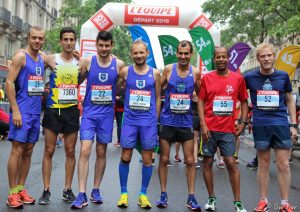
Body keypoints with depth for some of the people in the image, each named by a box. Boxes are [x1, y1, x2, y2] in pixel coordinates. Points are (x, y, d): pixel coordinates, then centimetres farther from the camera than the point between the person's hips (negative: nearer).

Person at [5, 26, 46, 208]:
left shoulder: (43, 59, 12)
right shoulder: (20, 56, -7)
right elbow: (9, 83, -13)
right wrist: (15, 110, -18)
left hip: (36, 112, 7)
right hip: (21, 111, -7)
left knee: (28, 151, 9)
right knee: (17, 150, -5)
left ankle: (21, 188, 18)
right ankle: (13, 193, 2)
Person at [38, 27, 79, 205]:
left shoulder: (80, 62, 5)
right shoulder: (51, 59, -3)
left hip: (72, 111, 2)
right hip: (53, 110, -2)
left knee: (70, 151, 6)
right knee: (49, 151, 1)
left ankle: (68, 189, 17)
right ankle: (46, 190, 8)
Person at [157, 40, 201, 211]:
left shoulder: (196, 72, 0)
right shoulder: (168, 69, -4)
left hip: (186, 122, 1)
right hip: (167, 121, -1)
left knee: (190, 161, 3)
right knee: (164, 159, 6)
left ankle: (191, 197, 13)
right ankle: (163, 195, 18)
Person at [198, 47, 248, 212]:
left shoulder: (238, 79, 5)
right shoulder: (207, 78, 2)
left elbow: (244, 101, 12)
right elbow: (201, 101, 2)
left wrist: (243, 122, 1)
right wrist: (203, 125, -7)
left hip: (228, 129, 0)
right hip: (209, 129, 0)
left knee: (231, 163, -1)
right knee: (208, 162, 5)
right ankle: (211, 199, 19)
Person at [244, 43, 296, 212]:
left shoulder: (283, 76, 3)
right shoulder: (250, 77, -1)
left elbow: (290, 101, 11)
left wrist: (293, 125, 5)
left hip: (281, 124, 1)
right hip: (260, 125, 0)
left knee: (284, 165, 2)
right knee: (263, 163, 8)